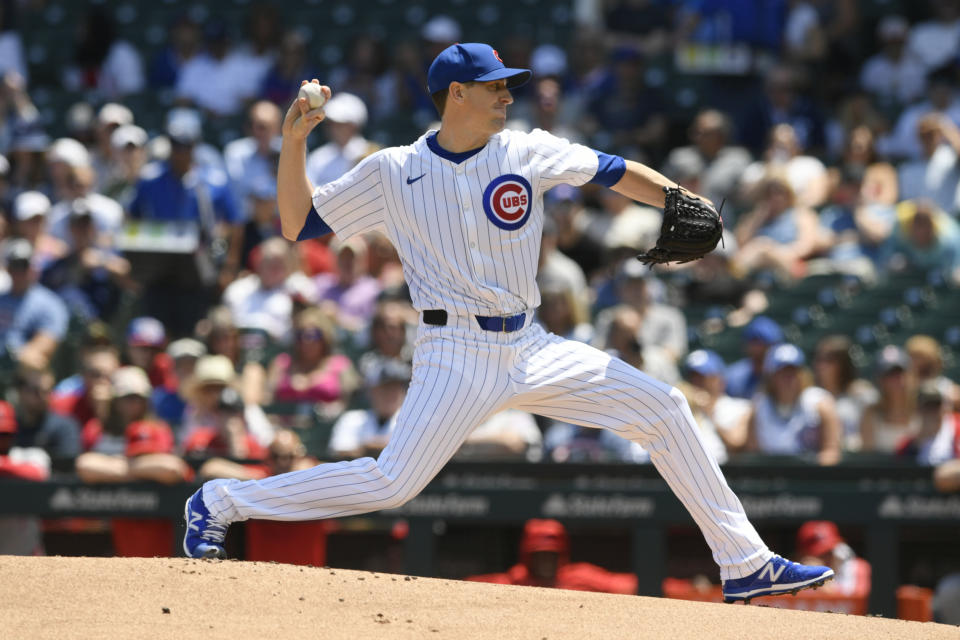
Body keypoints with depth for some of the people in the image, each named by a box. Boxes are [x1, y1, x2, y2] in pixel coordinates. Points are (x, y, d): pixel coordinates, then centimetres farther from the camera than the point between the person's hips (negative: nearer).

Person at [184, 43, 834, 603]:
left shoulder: (529, 153, 5)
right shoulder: (392, 172, -1)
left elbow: (612, 170, 14)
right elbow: (298, 223, 3)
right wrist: (293, 142, -9)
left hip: (531, 350, 4)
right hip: (456, 354, -4)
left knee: (662, 407, -3)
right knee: (391, 483, -19)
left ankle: (745, 564, 3)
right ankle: (220, 503, -4)